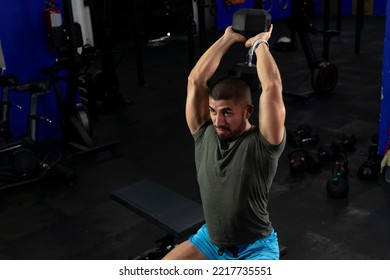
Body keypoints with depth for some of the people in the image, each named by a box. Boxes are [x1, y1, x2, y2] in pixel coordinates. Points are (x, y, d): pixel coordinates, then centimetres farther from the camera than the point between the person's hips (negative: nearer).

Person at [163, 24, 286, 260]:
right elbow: (195, 81, -15)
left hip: (256, 248, -4)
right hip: (211, 239, 5)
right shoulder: (205, 133, -8)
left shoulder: (262, 143, -21)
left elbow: (273, 88, -33)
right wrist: (229, 39, -10)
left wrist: (259, 43, -18)